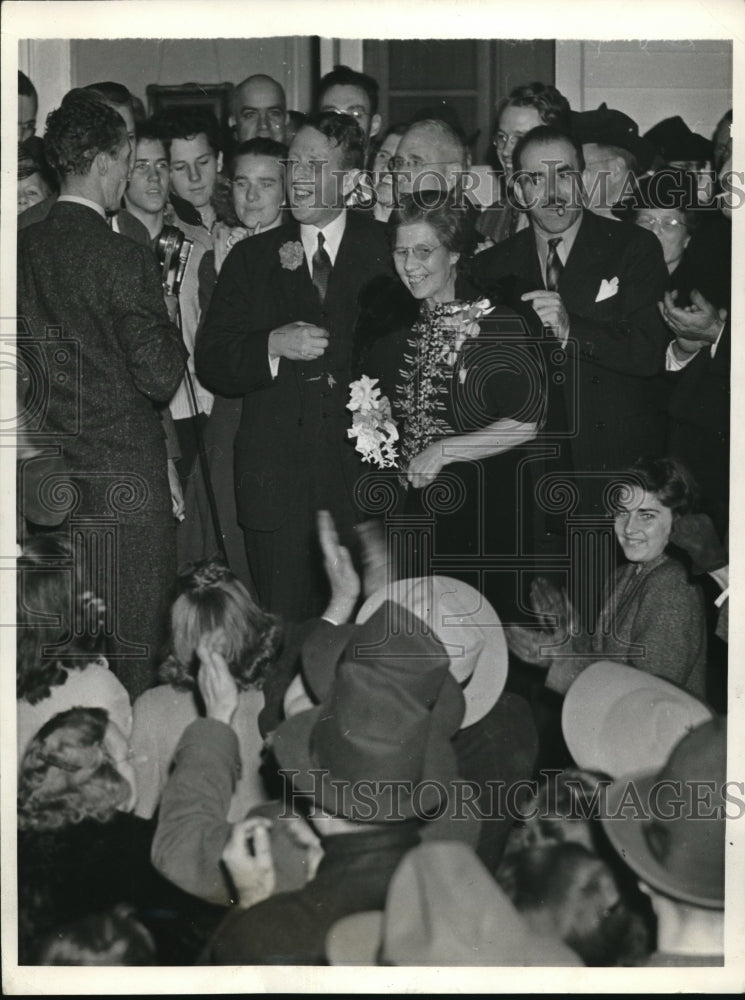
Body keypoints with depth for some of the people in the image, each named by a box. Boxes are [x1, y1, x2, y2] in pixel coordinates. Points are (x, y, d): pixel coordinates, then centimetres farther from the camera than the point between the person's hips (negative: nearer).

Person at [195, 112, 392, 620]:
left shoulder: (388, 249, 6)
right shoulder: (253, 258, 11)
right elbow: (211, 364, 6)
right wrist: (274, 347, -11)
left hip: (365, 469, -1)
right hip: (277, 478, 2)